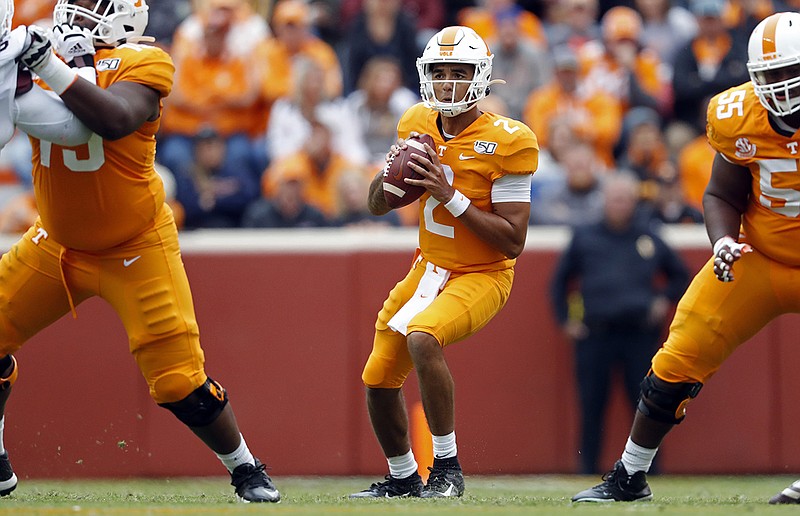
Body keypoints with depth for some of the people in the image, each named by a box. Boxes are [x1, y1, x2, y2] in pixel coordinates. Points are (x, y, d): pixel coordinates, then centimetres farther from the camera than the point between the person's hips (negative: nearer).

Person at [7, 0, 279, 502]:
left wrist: (53, 69, -39)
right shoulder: (43, 51, -2)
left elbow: (115, 121, -35)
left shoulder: (141, 64, -15)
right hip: (56, 244, 5)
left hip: (135, 251, -5)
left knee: (180, 381, -7)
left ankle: (247, 469, 14)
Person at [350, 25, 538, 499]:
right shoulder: (418, 126, 0)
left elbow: (513, 242, -20)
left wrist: (451, 196, -26)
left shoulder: (507, 143, -18)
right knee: (379, 380, 8)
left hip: (481, 277, -7)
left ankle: (447, 467, -21)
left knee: (422, 339, -33)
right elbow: (378, 205, 10)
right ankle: (402, 478, 32)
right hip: (429, 269, 7)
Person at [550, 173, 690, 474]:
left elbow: (680, 275, 24)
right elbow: (560, 281, 17)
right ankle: (588, 471, 4)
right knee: (592, 407, -2)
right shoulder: (584, 238, 10)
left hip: (640, 334, 0)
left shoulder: (649, 240, 12)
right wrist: (565, 320, 8)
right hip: (594, 334, 0)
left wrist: (665, 300, 8)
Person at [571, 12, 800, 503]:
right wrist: (724, 243, -17)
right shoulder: (739, 118, -11)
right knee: (678, 364, -1)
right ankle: (629, 477, 15)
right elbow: (722, 196, 2)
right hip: (758, 260, 3)